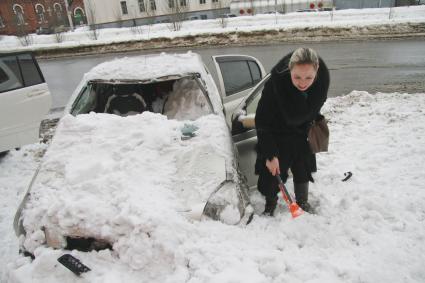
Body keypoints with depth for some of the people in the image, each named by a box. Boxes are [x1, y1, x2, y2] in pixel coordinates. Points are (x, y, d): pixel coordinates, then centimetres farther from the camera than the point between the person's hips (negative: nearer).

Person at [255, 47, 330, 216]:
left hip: (302, 132, 3)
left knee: (303, 169, 13)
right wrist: (270, 154, -28)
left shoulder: (323, 78, -26)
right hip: (275, 134, -3)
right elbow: (263, 122, -28)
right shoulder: (275, 82, -38)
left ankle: (302, 202, 36)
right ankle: (270, 203, 27)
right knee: (272, 171, 0)